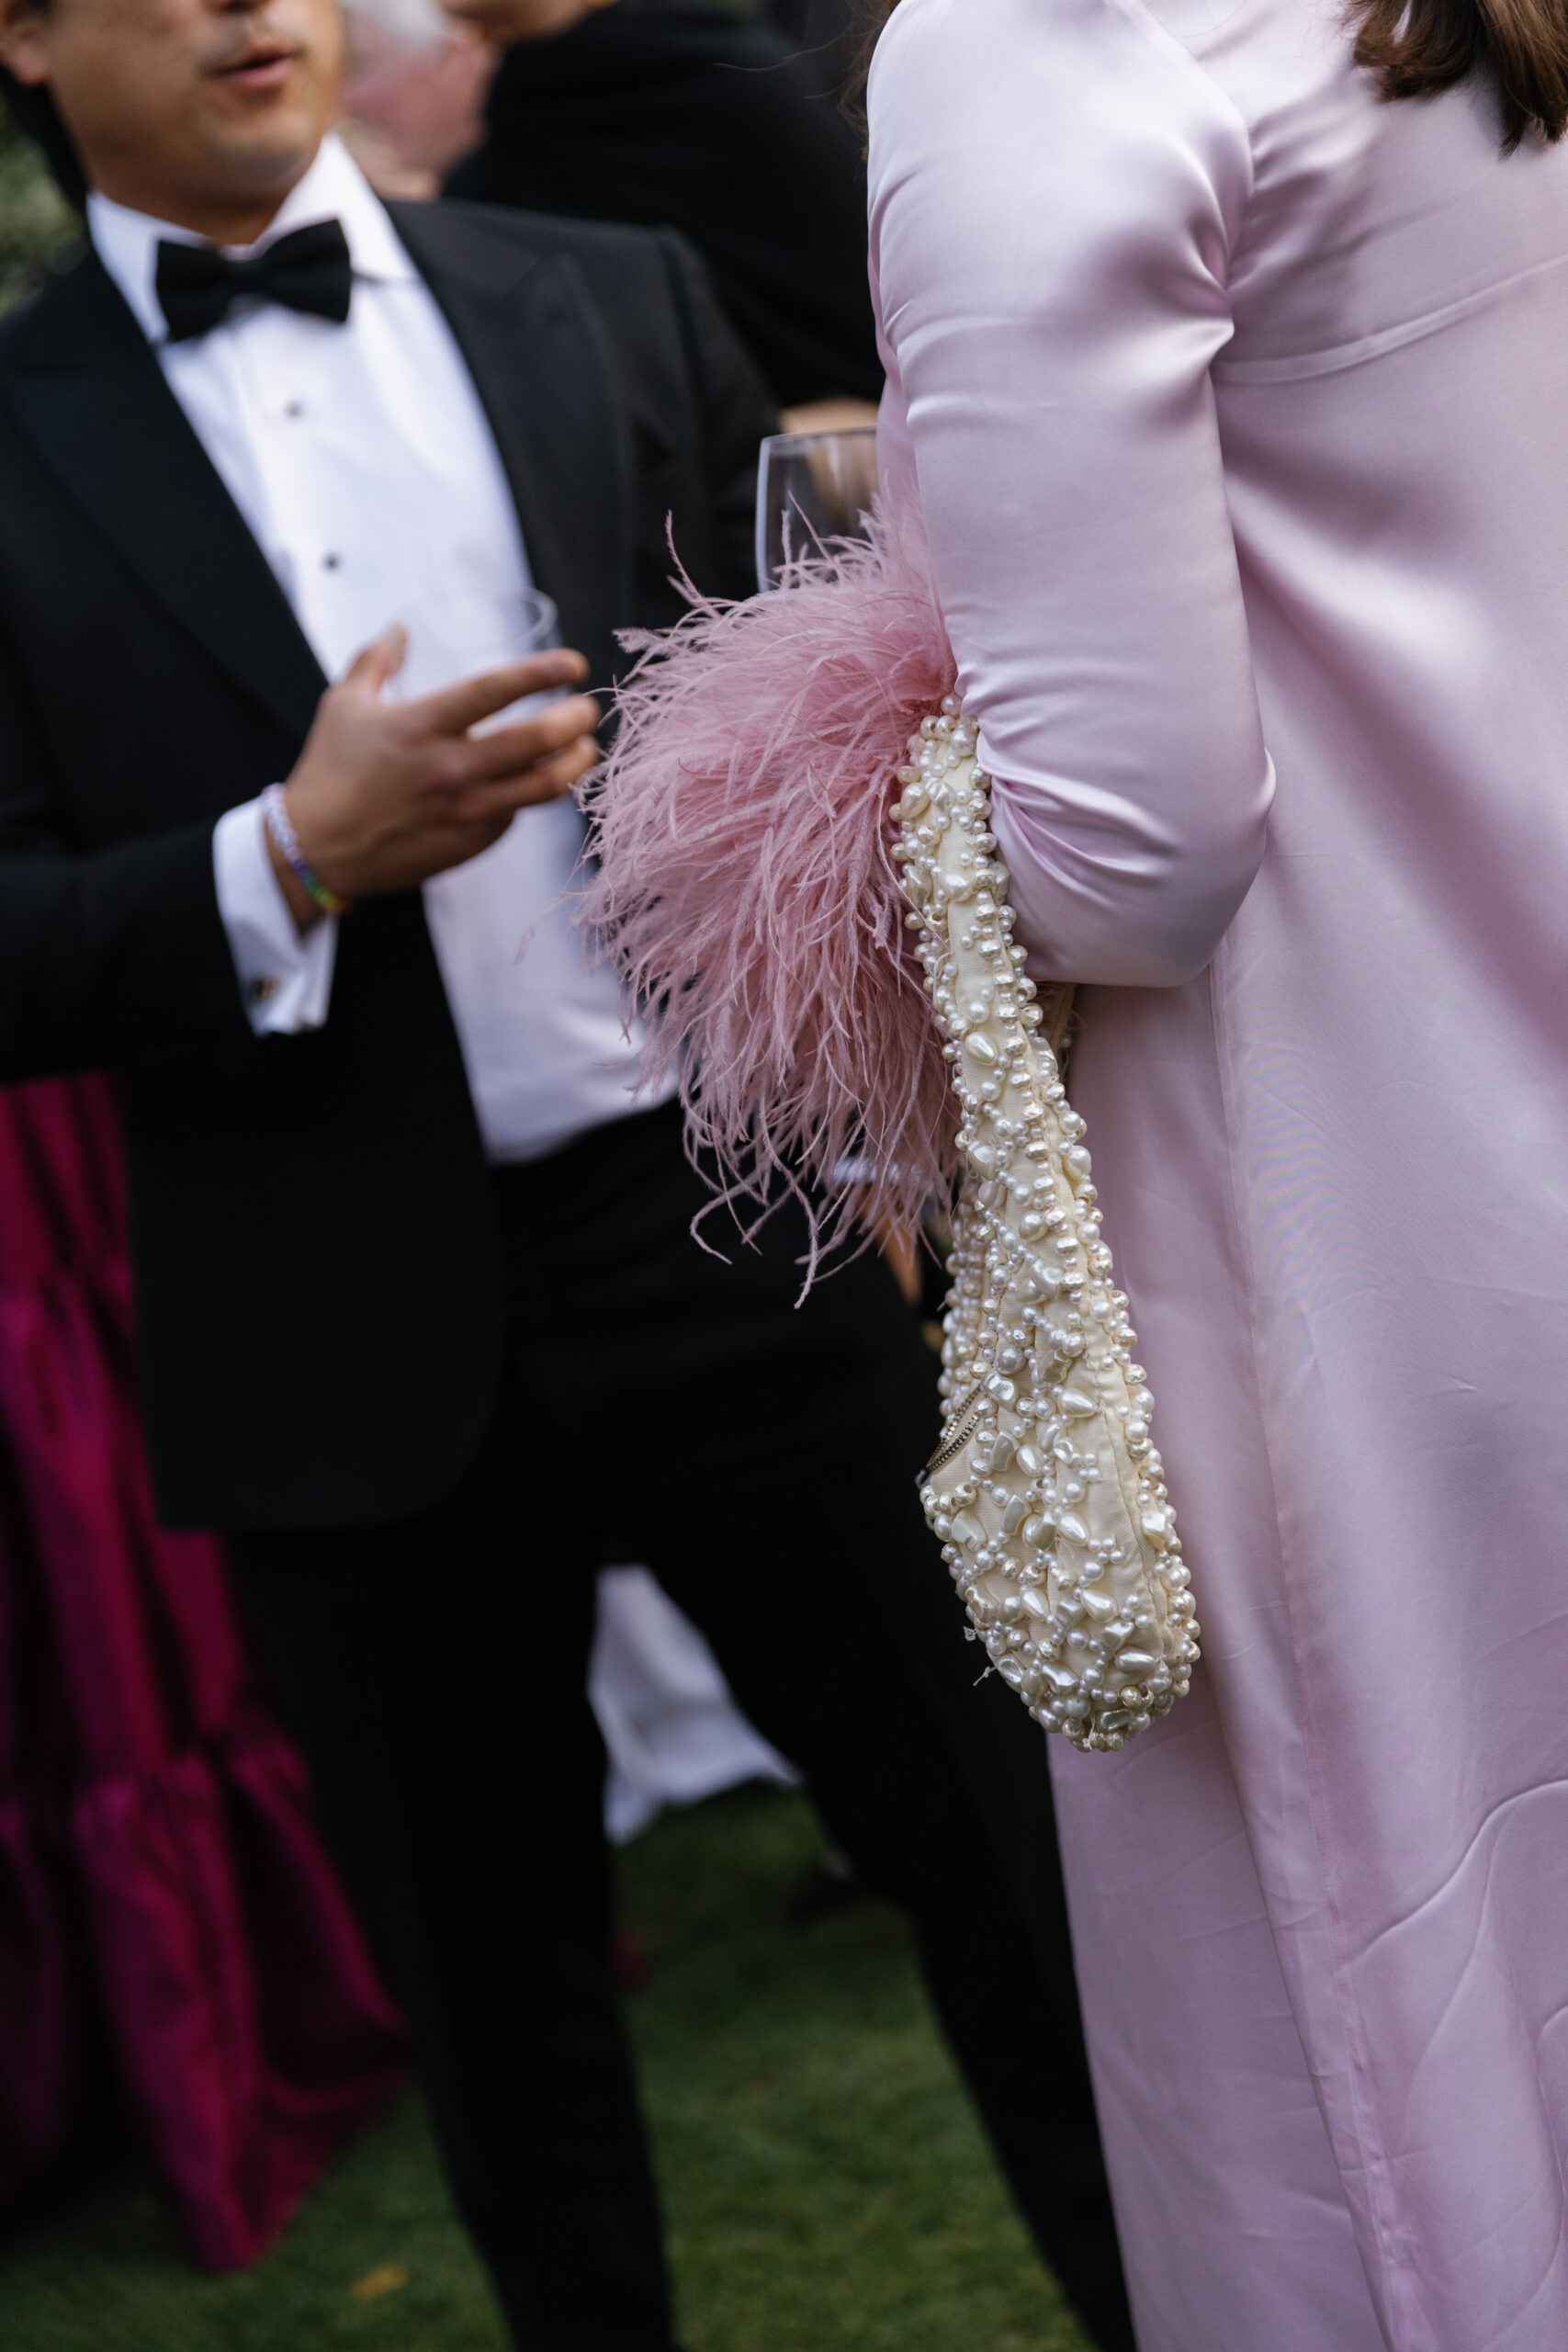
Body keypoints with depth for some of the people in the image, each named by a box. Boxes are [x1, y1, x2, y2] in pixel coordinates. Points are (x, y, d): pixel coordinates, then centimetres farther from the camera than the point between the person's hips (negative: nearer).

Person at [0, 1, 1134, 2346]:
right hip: (356, 1345, -1)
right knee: (490, 1962, 14)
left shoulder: (619, 303, 7)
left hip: (727, 1246, 1)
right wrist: (293, 862, -19)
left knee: (998, 1842, 9)